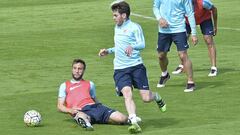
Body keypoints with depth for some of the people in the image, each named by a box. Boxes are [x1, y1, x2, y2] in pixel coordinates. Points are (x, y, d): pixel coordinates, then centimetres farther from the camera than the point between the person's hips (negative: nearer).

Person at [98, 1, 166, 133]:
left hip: (136, 66, -5)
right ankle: (134, 123, -29)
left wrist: (132, 46, -39)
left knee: (146, 98, -5)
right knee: (127, 94, -20)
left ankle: (157, 97, 32)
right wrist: (108, 51, 26)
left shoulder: (134, 27, -6)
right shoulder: (117, 28, 18)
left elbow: (142, 44, -20)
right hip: (120, 69, 5)